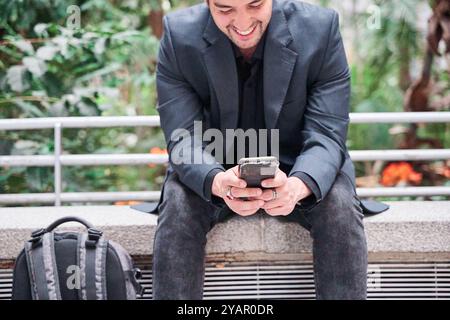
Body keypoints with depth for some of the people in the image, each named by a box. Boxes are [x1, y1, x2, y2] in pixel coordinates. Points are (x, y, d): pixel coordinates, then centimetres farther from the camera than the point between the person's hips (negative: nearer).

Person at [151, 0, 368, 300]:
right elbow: (184, 138, -19)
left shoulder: (322, 28, -17)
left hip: (298, 170, 0)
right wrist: (218, 182, -43)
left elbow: (327, 135, -19)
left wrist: (298, 186, -43)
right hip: (218, 171, 0)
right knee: (178, 204, -29)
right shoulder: (179, 36, -16)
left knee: (340, 205, -29)